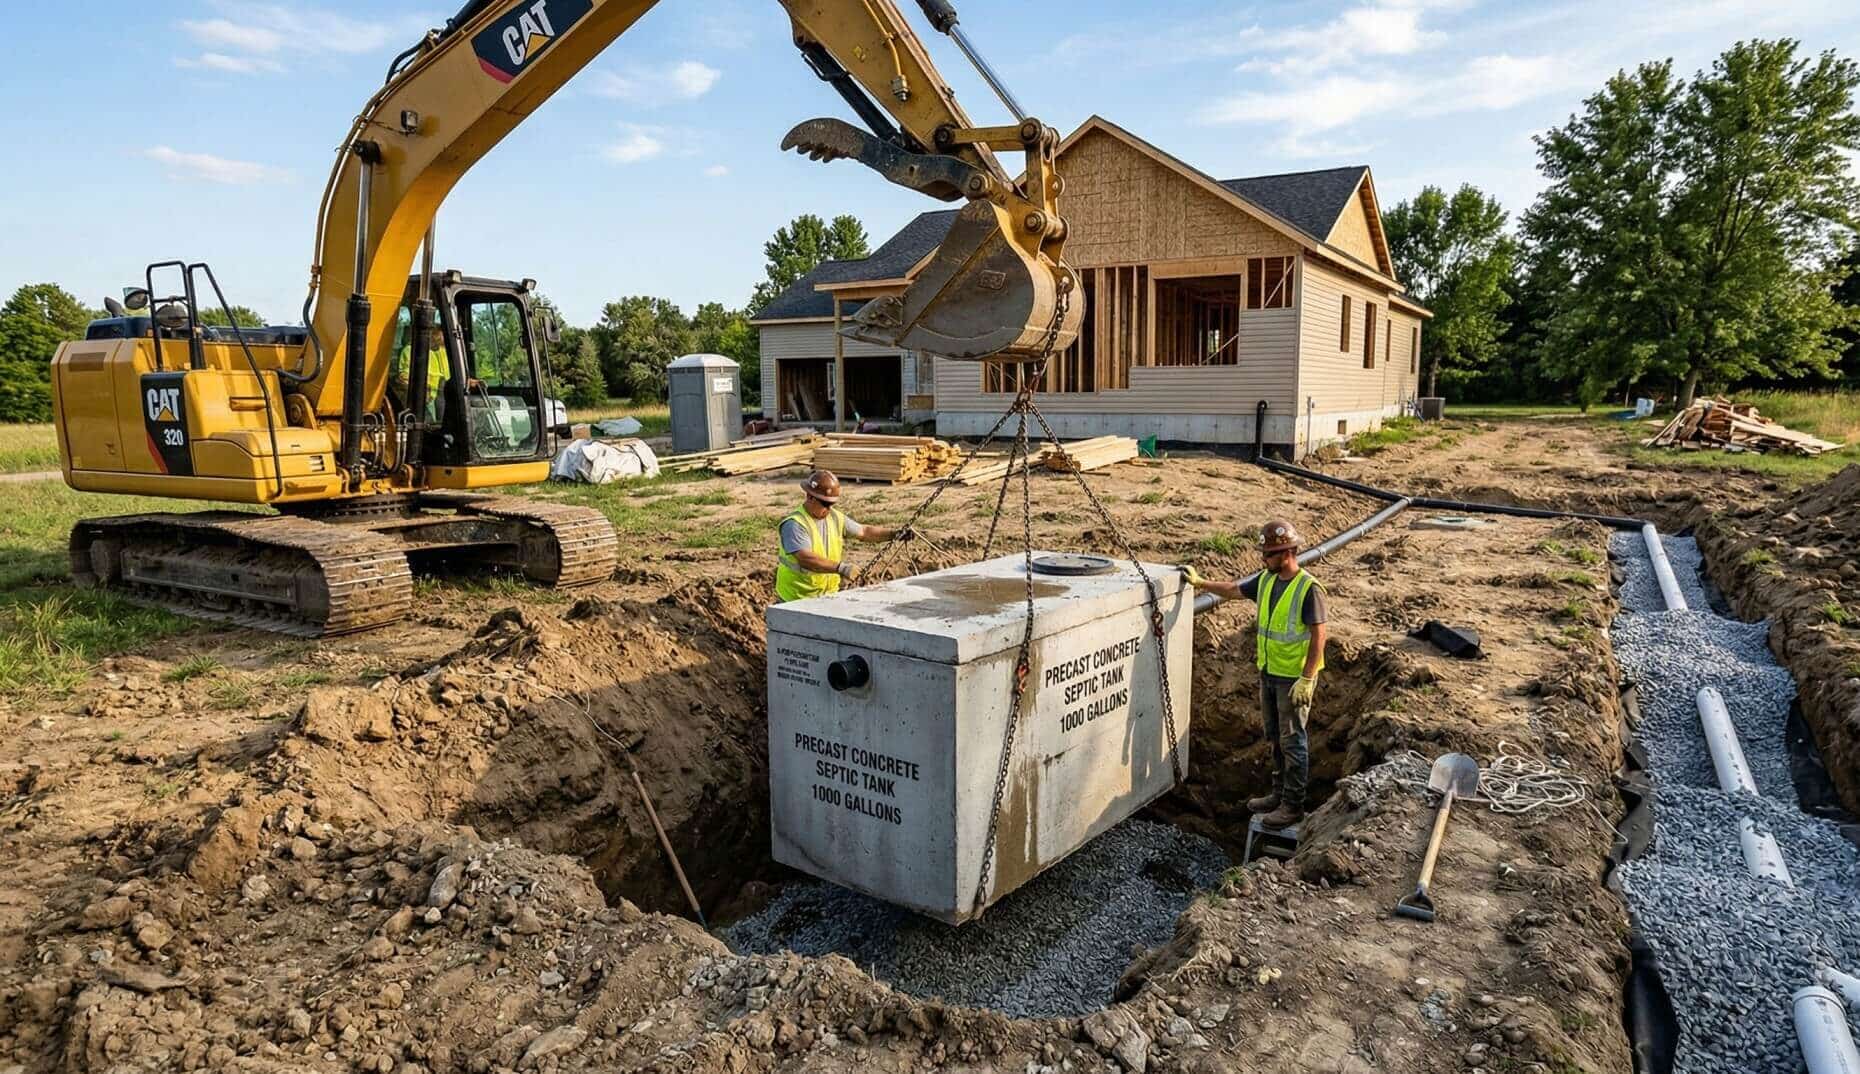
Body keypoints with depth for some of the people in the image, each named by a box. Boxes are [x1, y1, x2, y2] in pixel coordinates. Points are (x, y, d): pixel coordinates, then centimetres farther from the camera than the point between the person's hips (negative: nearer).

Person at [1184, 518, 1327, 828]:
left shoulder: (1308, 589, -19)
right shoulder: (1265, 580, 4)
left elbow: (1319, 635, -20)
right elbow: (1233, 590, 21)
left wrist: (1306, 678, -23)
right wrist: (1200, 582, 21)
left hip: (1294, 677, -8)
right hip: (1268, 673, 8)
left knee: (1293, 741, 1)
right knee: (1276, 737, 17)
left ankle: (1293, 805, 10)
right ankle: (1281, 793, 30)